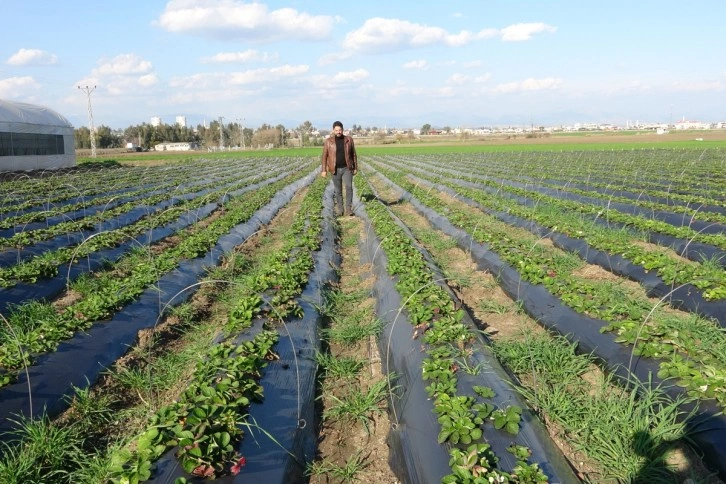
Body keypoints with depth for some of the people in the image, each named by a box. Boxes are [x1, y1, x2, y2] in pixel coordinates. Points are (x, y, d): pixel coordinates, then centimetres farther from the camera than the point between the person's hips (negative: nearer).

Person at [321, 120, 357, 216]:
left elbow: (353, 154, 7)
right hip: (335, 170, 0)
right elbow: (324, 156, 0)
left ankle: (348, 209, -12)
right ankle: (339, 210, 16)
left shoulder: (349, 140, 1)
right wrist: (324, 170, -6)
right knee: (338, 191, 6)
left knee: (349, 187, -17)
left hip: (347, 169, 0)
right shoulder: (328, 141, -2)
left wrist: (355, 168, 5)